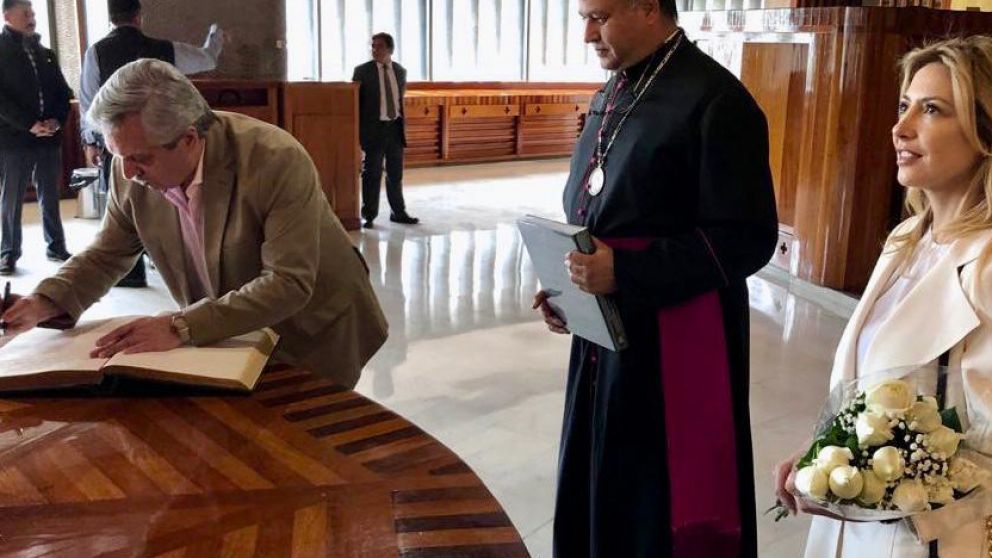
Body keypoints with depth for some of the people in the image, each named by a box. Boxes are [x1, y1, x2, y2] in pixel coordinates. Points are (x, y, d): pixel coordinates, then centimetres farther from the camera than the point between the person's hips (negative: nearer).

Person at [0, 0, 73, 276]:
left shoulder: (44, 53, 15)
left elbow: (62, 91, 13)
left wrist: (56, 120, -5)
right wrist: (30, 125, -17)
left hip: (49, 137, 4)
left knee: (50, 197, 10)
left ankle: (56, 247, 19)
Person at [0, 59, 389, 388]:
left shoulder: (277, 160, -31)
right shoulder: (133, 172, -13)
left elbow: (288, 283, -33)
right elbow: (106, 255, 2)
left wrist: (181, 327, -38)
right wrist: (43, 304, -16)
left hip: (313, 335, -4)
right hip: (231, 339, 5)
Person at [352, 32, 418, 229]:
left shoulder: (400, 71, 7)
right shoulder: (362, 71, -4)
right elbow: (356, 101, -3)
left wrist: (402, 124, 13)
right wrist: (359, 131, -8)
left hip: (395, 127, 4)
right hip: (374, 128, -4)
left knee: (396, 174, 12)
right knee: (372, 174, 1)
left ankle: (398, 213, 22)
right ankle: (369, 216, 10)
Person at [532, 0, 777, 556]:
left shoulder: (716, 100, -14)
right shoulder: (615, 94, 11)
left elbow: (747, 239, -18)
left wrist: (623, 272, -22)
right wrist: (570, 285, 4)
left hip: (676, 342, -7)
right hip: (605, 330, 8)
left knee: (662, 500, 6)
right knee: (603, 488, 17)